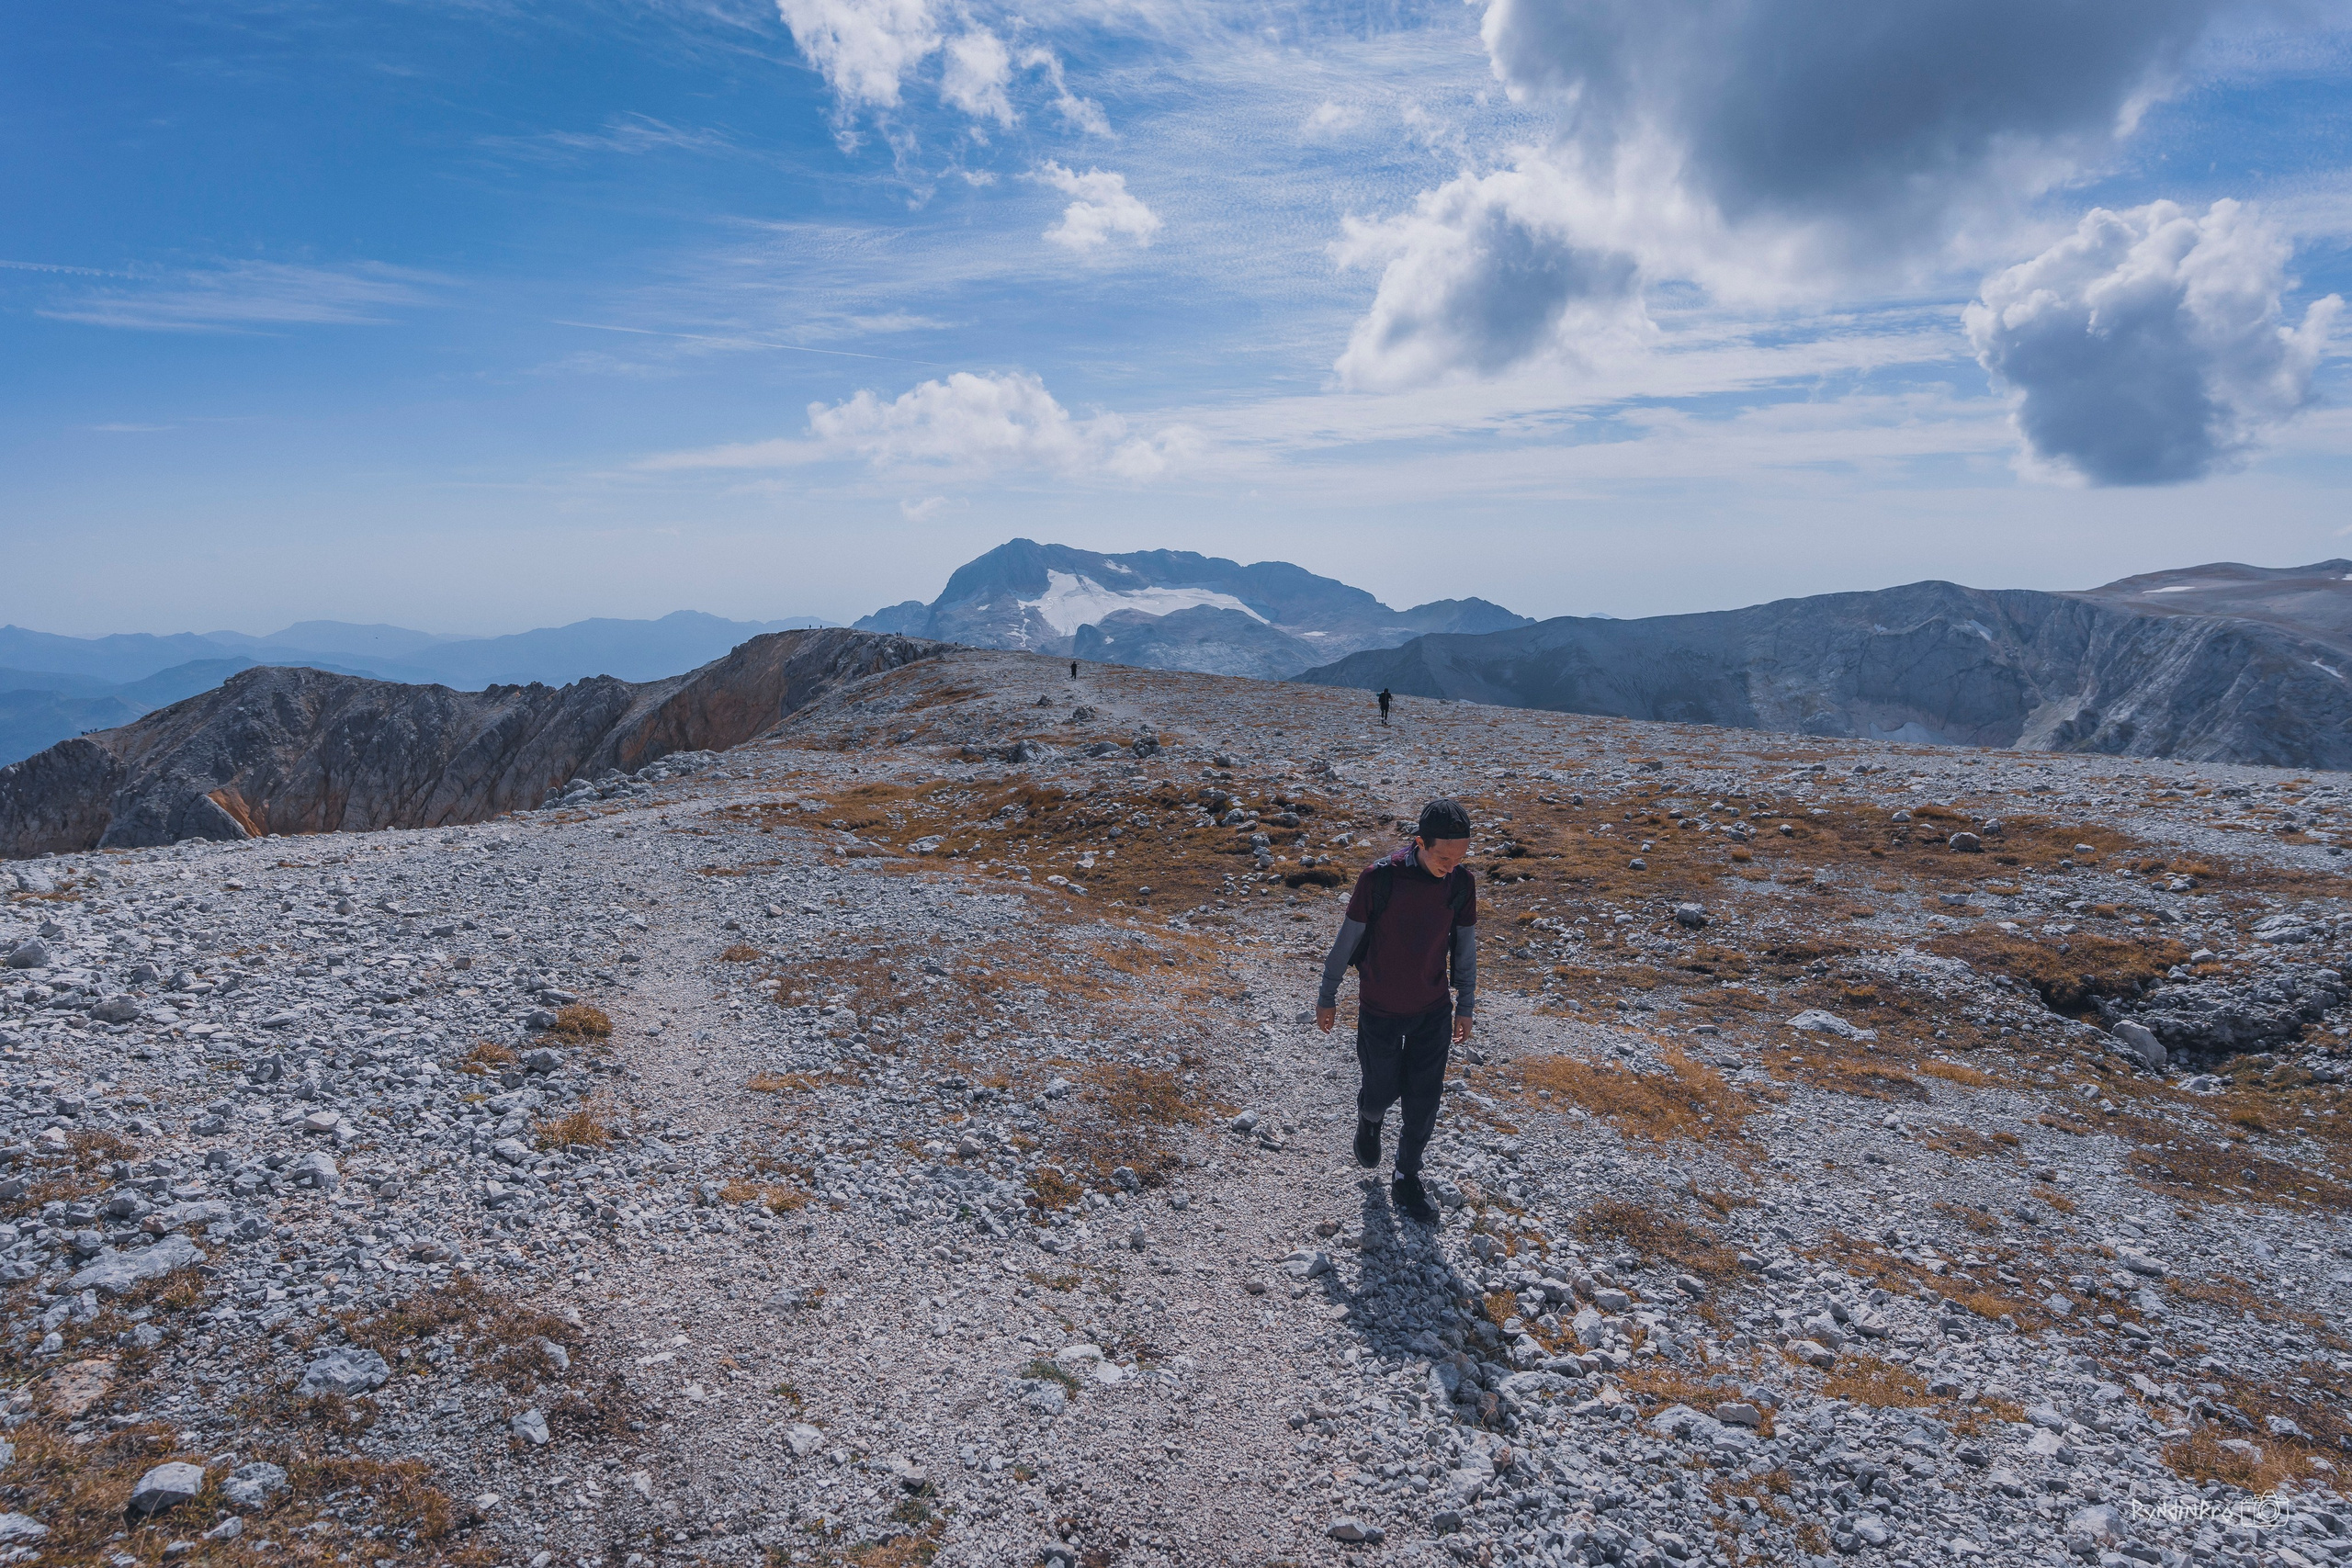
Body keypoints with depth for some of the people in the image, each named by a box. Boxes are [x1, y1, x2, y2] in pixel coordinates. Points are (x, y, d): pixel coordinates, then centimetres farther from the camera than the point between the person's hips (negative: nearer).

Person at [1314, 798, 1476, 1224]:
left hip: (1433, 1011, 3)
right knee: (1382, 1092, 12)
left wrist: (1465, 1005, 11)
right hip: (1380, 1012, -3)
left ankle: (1407, 1180, 29)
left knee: (1423, 1104, 7)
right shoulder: (1379, 877, -22)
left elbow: (1465, 946, 3)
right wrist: (1327, 996, 0)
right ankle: (1368, 1120, 48)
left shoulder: (1462, 882, -11)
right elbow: (1348, 938, -10)